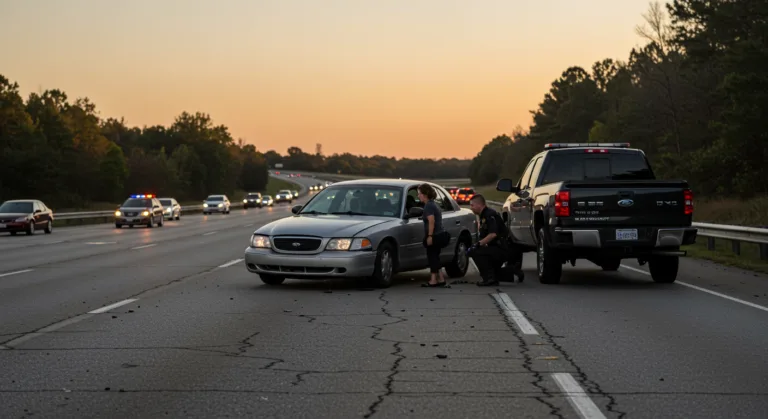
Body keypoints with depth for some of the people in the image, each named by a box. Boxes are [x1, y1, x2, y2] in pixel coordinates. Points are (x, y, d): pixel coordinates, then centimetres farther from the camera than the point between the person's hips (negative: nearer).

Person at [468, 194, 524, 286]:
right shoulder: (483, 216, 16)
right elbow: (484, 238, 21)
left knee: (475, 252, -23)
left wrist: (478, 244, -24)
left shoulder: (490, 214, -15)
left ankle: (489, 278, -20)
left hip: (503, 249, -11)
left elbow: (493, 234, -28)